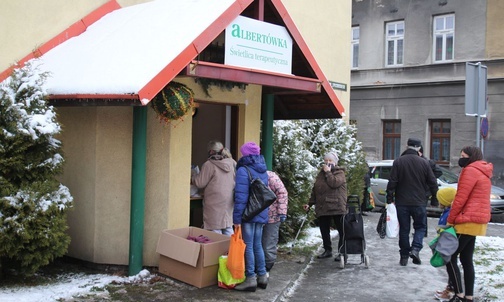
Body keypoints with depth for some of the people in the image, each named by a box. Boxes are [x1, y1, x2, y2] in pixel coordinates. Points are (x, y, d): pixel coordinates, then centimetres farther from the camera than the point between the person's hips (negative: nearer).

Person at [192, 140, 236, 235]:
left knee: (215, 230, 2)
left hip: (215, 204, -6)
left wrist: (193, 177, 9)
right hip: (229, 202, 6)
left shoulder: (209, 165, -13)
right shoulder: (232, 162, 4)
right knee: (228, 228, 15)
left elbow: (200, 183, -9)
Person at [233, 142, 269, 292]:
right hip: (261, 214, 7)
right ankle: (262, 276, 21)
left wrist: (236, 217, -15)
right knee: (258, 245, 15)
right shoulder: (263, 171, 12)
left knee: (248, 246, 0)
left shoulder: (243, 170, -12)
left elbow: (241, 197, -18)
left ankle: (251, 279, 4)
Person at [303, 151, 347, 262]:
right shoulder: (321, 173, 16)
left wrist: (328, 172, -13)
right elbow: (314, 190, 20)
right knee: (324, 231, 12)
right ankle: (327, 250, 25)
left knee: (342, 231, -2)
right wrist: (310, 203, 16)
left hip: (337, 207, -6)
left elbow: (334, 183, -23)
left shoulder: (339, 173, -2)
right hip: (322, 208, 6)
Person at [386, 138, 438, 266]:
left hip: (402, 202, 0)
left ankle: (404, 256, 11)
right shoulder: (424, 163, -2)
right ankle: (415, 248, -8)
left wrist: (389, 199, 0)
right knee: (420, 226, 14)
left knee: (404, 229, 9)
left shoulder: (398, 162, -4)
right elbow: (432, 183, 2)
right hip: (419, 202, 0)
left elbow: (392, 182, -7)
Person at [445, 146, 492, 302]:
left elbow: (460, 199, -16)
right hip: (478, 221, 10)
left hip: (468, 222, -10)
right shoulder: (483, 172, 18)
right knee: (466, 259, 12)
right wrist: (455, 219, 15)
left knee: (450, 257, -5)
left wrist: (450, 221, -9)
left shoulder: (470, 171, -12)